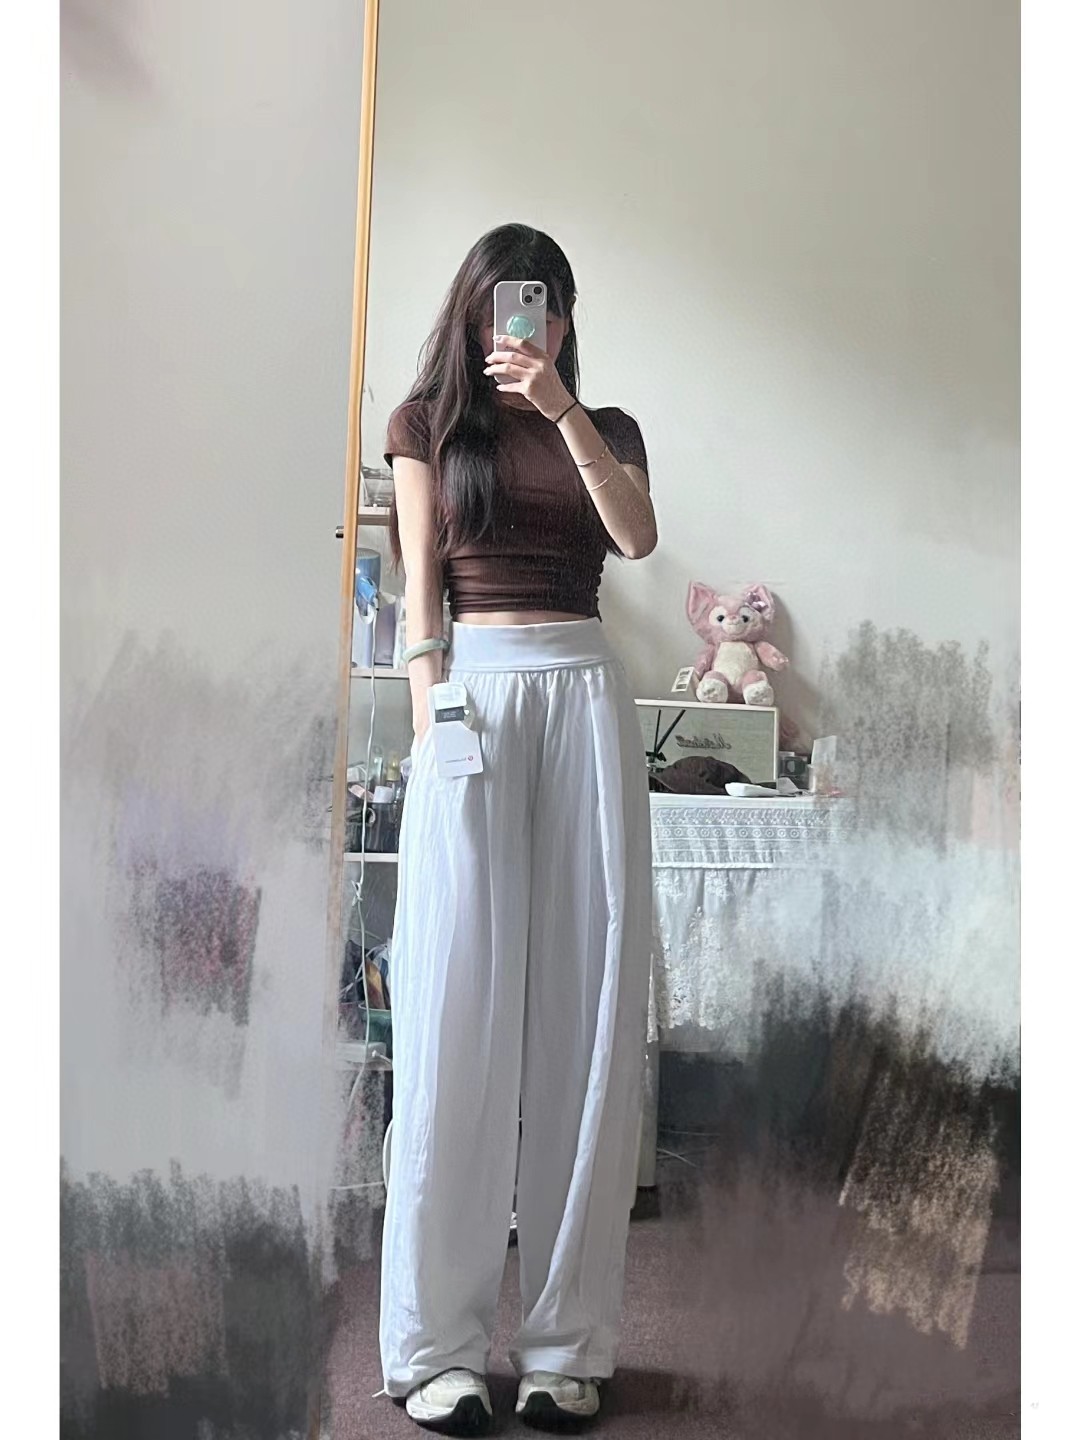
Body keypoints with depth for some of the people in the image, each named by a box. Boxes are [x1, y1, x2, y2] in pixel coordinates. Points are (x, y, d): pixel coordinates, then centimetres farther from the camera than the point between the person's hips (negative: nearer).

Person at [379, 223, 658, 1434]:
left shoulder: (604, 429, 18)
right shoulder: (427, 421, 15)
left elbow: (637, 535, -2)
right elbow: (421, 578, 5)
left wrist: (561, 408, -11)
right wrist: (429, 700, -9)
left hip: (584, 691, 2)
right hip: (474, 683, -2)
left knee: (585, 1005, -2)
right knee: (458, 1005, -7)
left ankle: (568, 1341, 4)